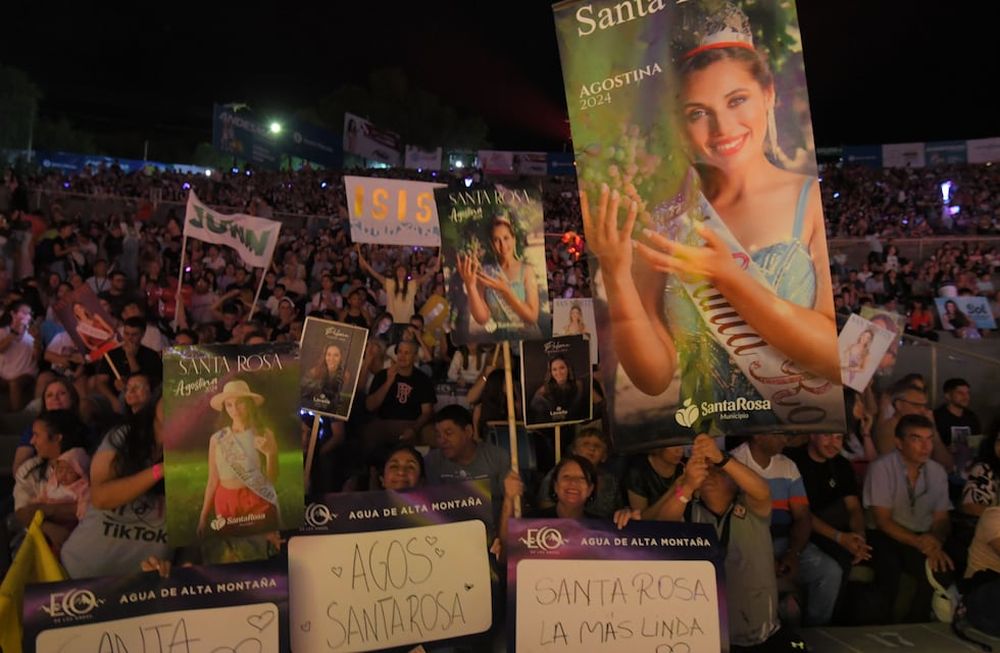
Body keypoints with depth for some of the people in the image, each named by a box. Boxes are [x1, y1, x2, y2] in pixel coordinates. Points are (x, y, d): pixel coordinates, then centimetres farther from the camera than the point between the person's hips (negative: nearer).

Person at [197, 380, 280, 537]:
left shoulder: (265, 434, -4)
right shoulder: (217, 439, 0)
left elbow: (272, 478, -2)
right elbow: (213, 481, 5)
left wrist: (269, 454, -18)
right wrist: (203, 517, 5)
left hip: (259, 502, -1)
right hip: (227, 503, 1)